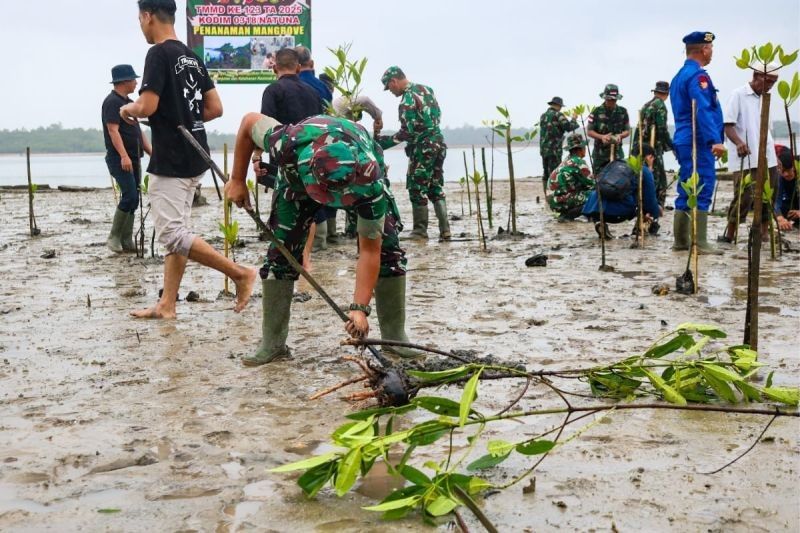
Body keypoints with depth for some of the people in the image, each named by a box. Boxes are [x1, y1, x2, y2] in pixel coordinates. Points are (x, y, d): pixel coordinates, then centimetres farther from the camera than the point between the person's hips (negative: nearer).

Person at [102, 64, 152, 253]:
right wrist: (123, 156, -28)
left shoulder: (128, 102, 19)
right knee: (130, 197, -15)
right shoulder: (112, 102, -10)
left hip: (132, 159, 9)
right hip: (119, 159, -9)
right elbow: (113, 130, -19)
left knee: (132, 199, 7)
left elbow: (137, 131, 23)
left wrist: (151, 152, 17)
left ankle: (127, 241, 11)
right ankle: (114, 237, -5)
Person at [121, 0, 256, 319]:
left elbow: (147, 107, -22)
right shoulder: (192, 57, 13)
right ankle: (167, 305, 15)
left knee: (172, 235, -8)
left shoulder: (159, 54, -14)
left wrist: (127, 109, -1)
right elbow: (215, 109, 13)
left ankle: (240, 274, -7)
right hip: (193, 158, 9)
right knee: (175, 232, 11)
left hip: (171, 161, -9)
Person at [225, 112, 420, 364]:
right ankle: (272, 343, 0)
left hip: (362, 170, -1)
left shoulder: (370, 183, -44)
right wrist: (237, 181, -14)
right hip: (299, 171, 1)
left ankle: (396, 338, -4)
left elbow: (369, 250, -35)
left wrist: (360, 308, -41)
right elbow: (250, 120, -22)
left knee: (386, 248, -15)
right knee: (281, 251, -9)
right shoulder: (287, 145, -44)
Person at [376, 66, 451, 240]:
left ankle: (420, 231, 6)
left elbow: (407, 133, -19)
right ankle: (444, 229, 7)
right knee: (436, 188, 11)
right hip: (439, 143, 8)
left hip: (423, 148, -8)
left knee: (417, 190, 2)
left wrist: (383, 141, -12)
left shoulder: (407, 100, -16)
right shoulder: (426, 89, 9)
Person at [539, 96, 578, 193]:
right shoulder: (558, 115, -10)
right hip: (554, 150, -7)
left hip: (543, 149, 7)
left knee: (546, 174, 11)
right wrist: (573, 119, 3)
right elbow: (569, 127, -15)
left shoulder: (543, 116, 12)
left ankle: (546, 195, 14)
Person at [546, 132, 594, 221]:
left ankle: (565, 214, 10)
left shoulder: (567, 161, 15)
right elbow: (591, 184, -10)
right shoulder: (578, 162, -13)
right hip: (561, 201, -9)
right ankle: (568, 215, -10)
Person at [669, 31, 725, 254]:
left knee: (686, 192, 12)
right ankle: (699, 243, -9)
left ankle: (681, 240, 15)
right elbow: (702, 110, -24)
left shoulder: (679, 76, 18)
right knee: (702, 193, -8)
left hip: (683, 141, 10)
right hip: (698, 142, -10)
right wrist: (715, 139, -30)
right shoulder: (698, 75, -12)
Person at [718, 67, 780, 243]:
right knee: (744, 196, -10)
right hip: (745, 159, -7)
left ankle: (764, 232, 14)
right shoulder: (738, 95, -5)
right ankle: (729, 235, -2)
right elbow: (728, 125, -13)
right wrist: (739, 142, -30)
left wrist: (773, 154, 22)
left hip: (767, 158, 7)